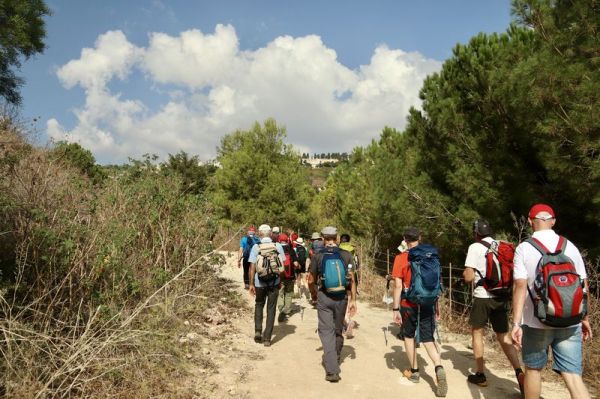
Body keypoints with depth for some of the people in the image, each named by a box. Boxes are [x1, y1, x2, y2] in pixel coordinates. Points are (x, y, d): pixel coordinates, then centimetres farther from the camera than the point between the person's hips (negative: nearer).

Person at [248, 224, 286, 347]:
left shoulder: (256, 247, -8)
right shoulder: (278, 246, -4)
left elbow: (252, 267, -9)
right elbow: (282, 265, -1)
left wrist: (251, 284, -2)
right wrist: (280, 280, 12)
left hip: (260, 282, 0)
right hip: (274, 282, 0)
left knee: (259, 305, 22)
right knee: (271, 309, 10)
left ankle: (258, 331, 11)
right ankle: (267, 338, 12)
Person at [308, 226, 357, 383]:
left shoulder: (317, 256, -6)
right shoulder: (346, 255, -5)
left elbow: (311, 280, 1)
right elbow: (351, 279, -6)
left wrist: (313, 293, 20)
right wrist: (353, 300, 2)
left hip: (323, 297, -2)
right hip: (341, 298, 2)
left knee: (326, 331, 2)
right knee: (338, 329, 20)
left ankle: (332, 370, -7)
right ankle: (336, 359, 40)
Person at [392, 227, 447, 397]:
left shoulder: (401, 258, -9)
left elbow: (398, 285, -14)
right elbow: (436, 283, 9)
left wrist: (395, 309, -9)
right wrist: (437, 304, 18)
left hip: (409, 305, -2)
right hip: (428, 304, 3)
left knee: (409, 336, 19)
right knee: (428, 340, 7)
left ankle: (414, 372, 26)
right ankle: (439, 369, -16)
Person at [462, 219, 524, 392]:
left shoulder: (475, 247, -9)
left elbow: (468, 277, -12)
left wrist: (465, 272, 9)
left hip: (483, 297, -4)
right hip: (502, 297, 5)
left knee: (477, 332, 13)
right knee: (503, 336, 13)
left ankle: (480, 375, 18)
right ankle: (519, 372, -4)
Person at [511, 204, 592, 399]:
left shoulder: (524, 248, -7)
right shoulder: (570, 246, 4)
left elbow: (520, 287, -14)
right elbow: (583, 286, 6)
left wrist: (516, 323, -13)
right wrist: (585, 319, 17)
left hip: (536, 323, -3)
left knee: (533, 369, 15)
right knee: (572, 375, 4)